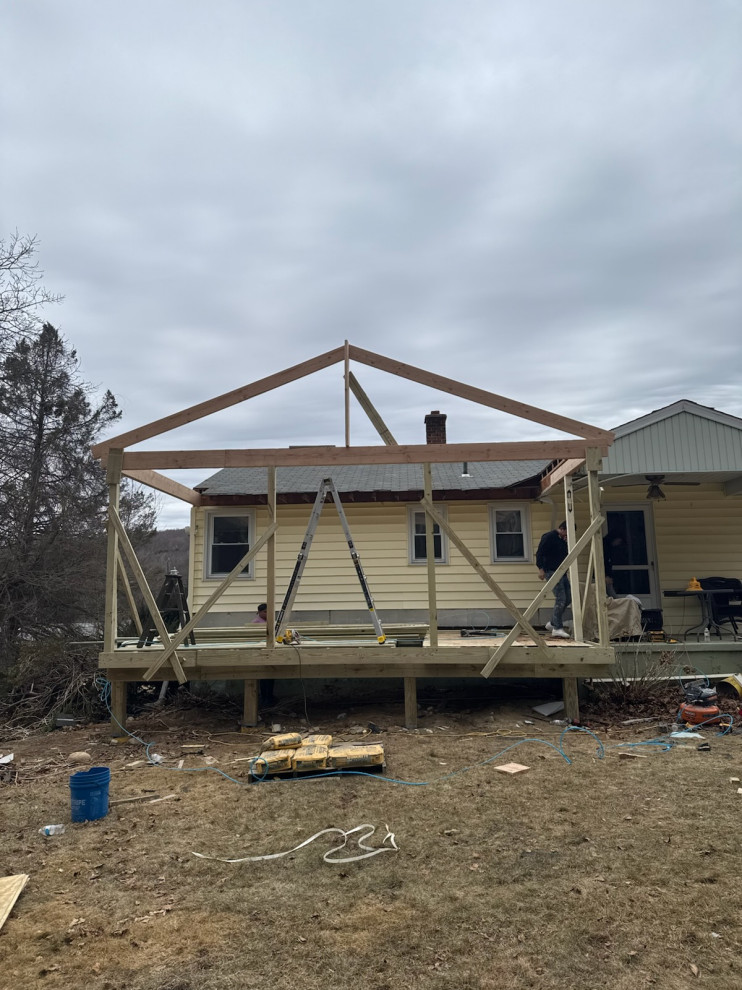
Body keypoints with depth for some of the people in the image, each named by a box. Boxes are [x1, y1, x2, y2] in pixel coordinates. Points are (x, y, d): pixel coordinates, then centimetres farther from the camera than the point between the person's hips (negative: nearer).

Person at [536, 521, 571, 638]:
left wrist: (567, 543, 9)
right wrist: (541, 568, -21)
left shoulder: (563, 540, 18)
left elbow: (568, 554, 25)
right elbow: (540, 553, -15)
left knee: (568, 598, 8)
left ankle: (553, 623, 19)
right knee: (560, 599, -14)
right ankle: (557, 628, -9)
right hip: (551, 571, -10)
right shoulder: (549, 537, -9)